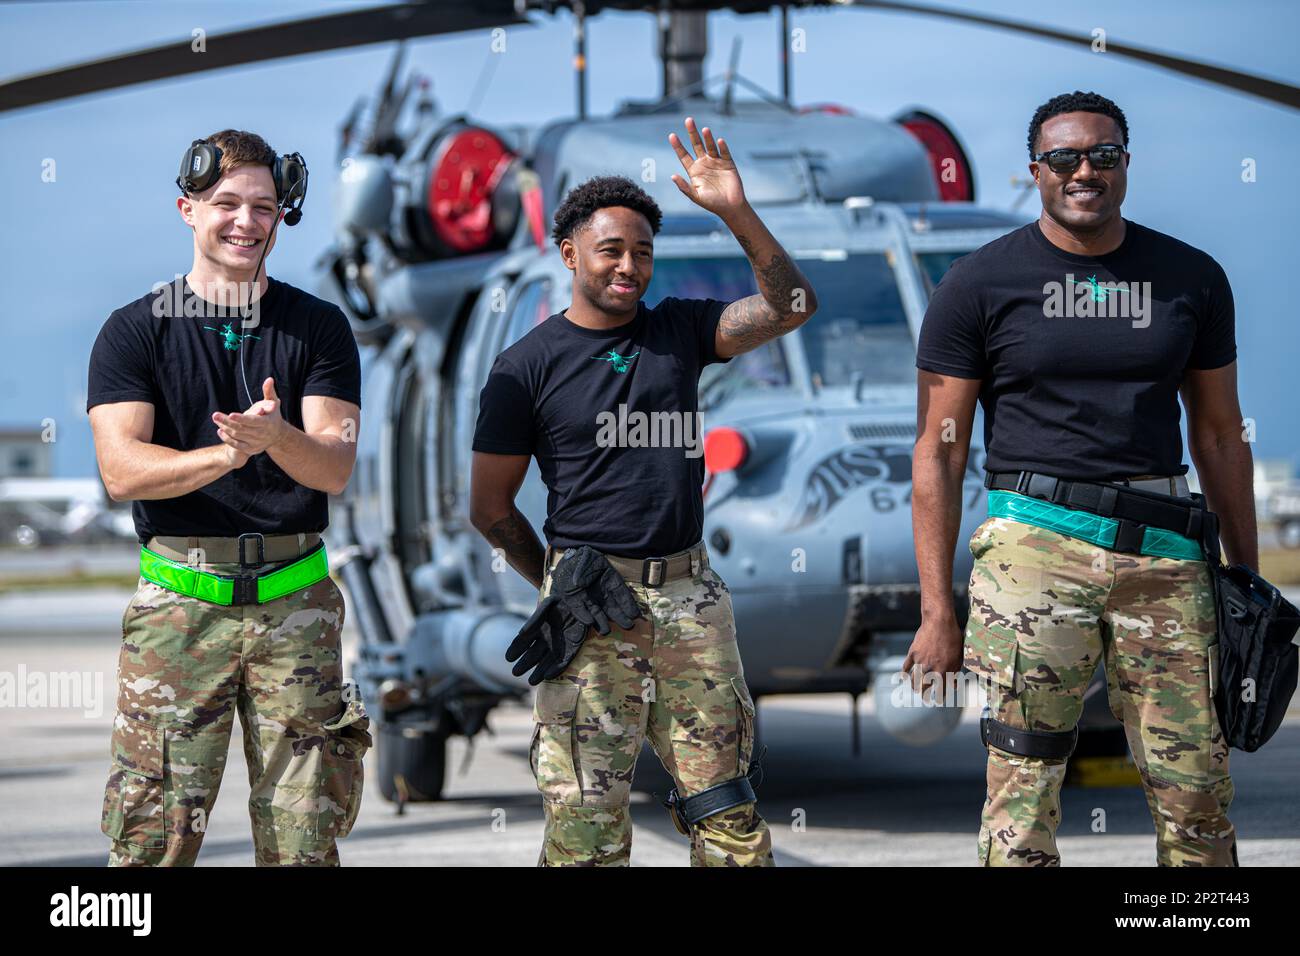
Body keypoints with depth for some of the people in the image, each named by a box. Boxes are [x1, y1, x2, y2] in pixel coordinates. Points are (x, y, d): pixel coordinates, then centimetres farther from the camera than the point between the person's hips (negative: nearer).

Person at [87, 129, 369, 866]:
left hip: (296, 603, 1)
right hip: (178, 603, -1)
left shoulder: (319, 328, 9)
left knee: (305, 836, 0)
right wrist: (225, 453, -25)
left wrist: (275, 438, -25)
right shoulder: (135, 331, 5)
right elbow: (122, 469, -7)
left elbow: (335, 467, -2)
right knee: (154, 834, -6)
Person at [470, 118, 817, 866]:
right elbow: (491, 508, 7)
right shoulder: (528, 367, 2)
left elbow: (790, 306, 0)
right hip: (592, 609, -3)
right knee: (587, 824, -3)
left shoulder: (679, 331, 11)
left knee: (728, 814, 3)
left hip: (690, 596, 3)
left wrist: (735, 213, -10)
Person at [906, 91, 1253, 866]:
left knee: (1199, 799, 0)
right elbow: (938, 451, 2)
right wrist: (937, 611, -3)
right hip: (1035, 542, -2)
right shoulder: (981, 284, 3)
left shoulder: (1192, 278, 11)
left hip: (1163, 552, 2)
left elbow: (1219, 433, 18)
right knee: (1023, 787, -7)